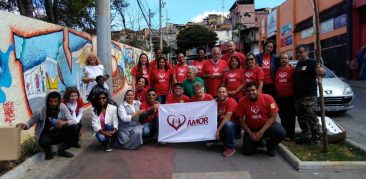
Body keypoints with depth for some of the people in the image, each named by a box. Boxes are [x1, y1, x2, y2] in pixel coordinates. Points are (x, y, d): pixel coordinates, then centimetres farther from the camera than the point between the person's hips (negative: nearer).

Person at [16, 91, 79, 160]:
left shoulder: (63, 108, -9)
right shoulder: (40, 111, -13)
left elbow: (73, 122, -14)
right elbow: (29, 123, -1)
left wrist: (65, 122, -36)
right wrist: (25, 126, -26)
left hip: (59, 134, 3)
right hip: (46, 135, -3)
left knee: (74, 128, -23)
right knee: (44, 141, -39)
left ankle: (62, 150, 0)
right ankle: (48, 152, 3)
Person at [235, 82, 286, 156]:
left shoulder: (268, 98, -16)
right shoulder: (242, 101, -13)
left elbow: (272, 117, -15)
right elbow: (241, 119, -6)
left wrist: (261, 132, -22)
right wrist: (250, 133, -14)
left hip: (267, 126, -1)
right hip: (251, 128, 1)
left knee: (281, 132, -30)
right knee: (248, 151, -13)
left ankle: (270, 146, 4)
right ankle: (258, 141, 23)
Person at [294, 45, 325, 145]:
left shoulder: (311, 62, -8)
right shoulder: (298, 64, 17)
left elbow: (321, 72, -23)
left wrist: (320, 71, -42)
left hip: (309, 96, -9)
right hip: (298, 96, 9)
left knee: (311, 117, -7)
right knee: (301, 118, 13)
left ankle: (316, 138, 1)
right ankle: (305, 136, 24)